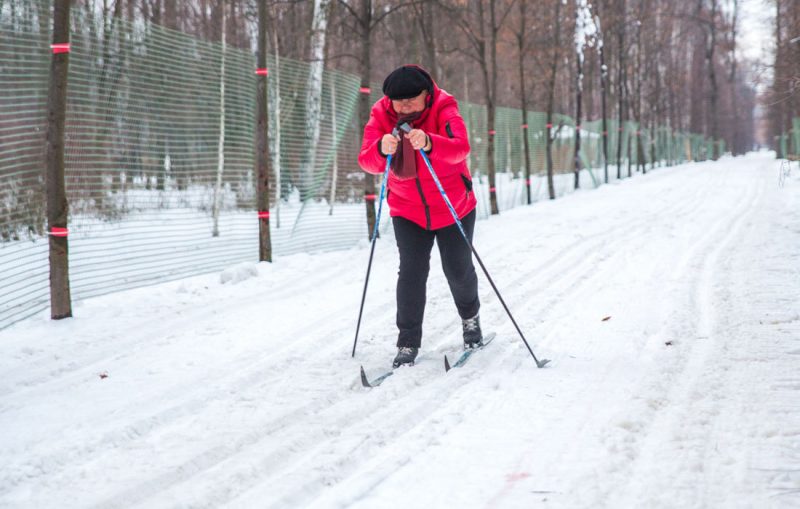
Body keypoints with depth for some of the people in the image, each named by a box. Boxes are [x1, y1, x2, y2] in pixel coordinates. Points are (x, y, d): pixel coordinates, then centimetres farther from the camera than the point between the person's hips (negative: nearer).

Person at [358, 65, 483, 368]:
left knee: (458, 269, 7)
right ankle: (408, 342, 2)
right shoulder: (381, 115, -15)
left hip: (453, 206, -1)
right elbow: (367, 161, -26)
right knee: (412, 272, -8)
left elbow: (461, 148, -39)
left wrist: (428, 143, -58)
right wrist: (382, 150, -50)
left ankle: (470, 317, 37)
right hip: (407, 210, 1)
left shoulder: (443, 108, -21)